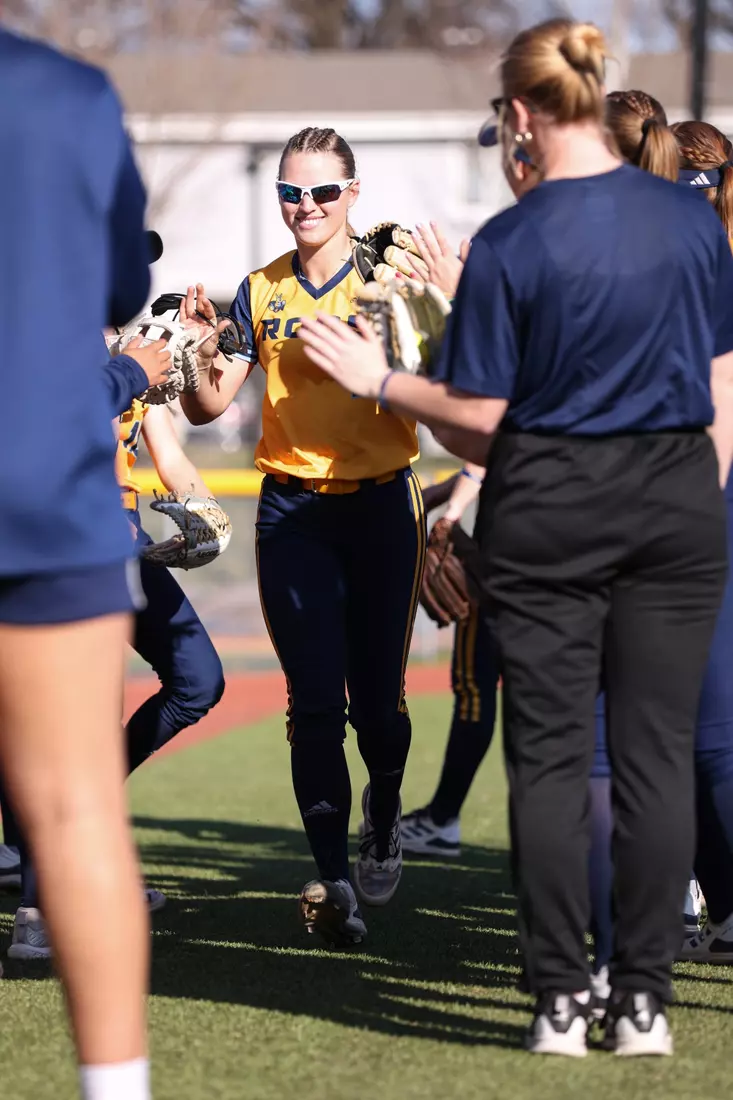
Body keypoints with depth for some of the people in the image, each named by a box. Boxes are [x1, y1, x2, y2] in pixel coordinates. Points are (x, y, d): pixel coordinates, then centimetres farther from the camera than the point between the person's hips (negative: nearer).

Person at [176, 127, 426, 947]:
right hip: (293, 513, 1)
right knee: (315, 703, -8)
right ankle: (333, 878, -10)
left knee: (377, 700, 5)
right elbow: (207, 408, 6)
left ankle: (383, 816, 36)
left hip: (382, 506, -1)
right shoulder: (262, 292, 6)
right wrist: (201, 349, -14)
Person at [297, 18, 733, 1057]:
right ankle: (644, 1000, 4)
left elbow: (480, 421, -7)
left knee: (550, 753, 4)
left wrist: (378, 380, 8)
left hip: (546, 507, -3)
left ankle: (560, 999, 4)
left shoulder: (509, 244, -10)